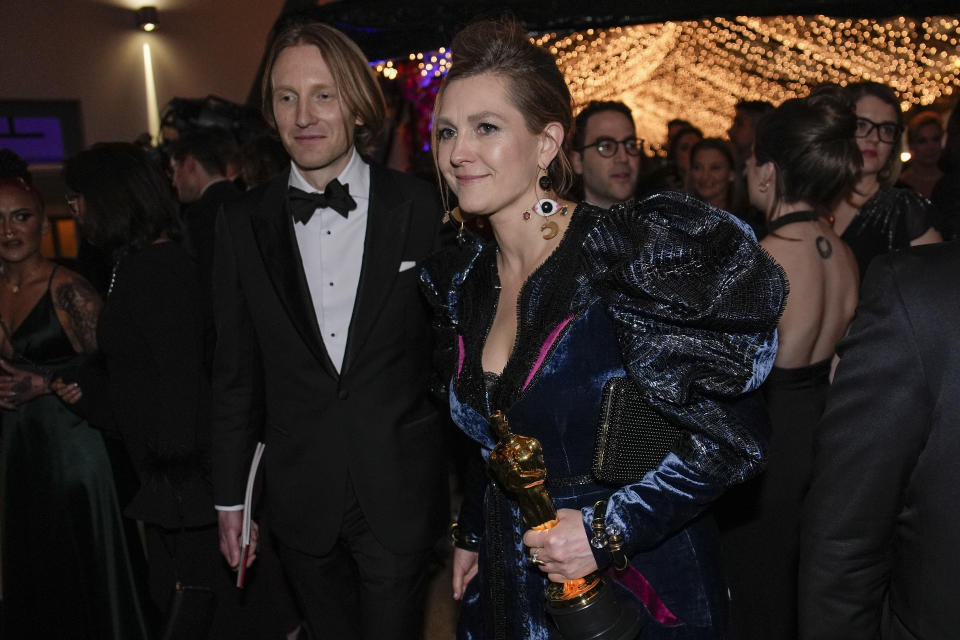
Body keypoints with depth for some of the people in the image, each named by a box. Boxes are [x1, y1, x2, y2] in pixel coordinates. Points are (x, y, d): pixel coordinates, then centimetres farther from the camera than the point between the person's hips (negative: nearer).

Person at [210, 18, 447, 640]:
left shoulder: (419, 206, -6)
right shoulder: (244, 223, -1)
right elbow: (236, 372, 4)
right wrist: (230, 497, 7)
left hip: (401, 494, -2)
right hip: (301, 496, 2)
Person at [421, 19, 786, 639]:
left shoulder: (629, 252, -21)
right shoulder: (461, 279, 0)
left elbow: (733, 431, -20)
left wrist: (608, 528, -22)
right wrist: (472, 535, 10)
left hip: (637, 589, -5)